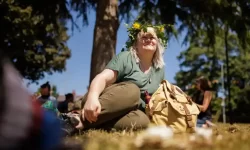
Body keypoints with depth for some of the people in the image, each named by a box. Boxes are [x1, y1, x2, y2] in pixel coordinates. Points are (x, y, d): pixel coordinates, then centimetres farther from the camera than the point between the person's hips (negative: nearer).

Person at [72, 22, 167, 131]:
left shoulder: (160, 69, 14)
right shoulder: (125, 57, -3)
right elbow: (102, 78, -18)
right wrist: (92, 97, -39)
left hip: (128, 113, 4)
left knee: (142, 120, -33)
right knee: (132, 90, -35)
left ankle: (84, 124, -35)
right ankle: (81, 121, -39)